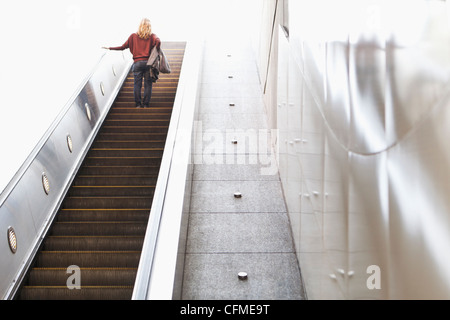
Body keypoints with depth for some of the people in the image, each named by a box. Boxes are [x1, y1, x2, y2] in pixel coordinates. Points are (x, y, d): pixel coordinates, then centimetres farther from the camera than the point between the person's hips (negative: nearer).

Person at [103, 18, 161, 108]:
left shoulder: (133, 36, 8)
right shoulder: (152, 36, 4)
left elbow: (123, 47, 7)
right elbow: (158, 42, -18)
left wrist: (110, 48, 16)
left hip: (137, 63, 1)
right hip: (148, 62, -1)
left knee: (137, 84, 6)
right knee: (148, 84, 4)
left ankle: (138, 104, 6)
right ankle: (146, 104, 3)